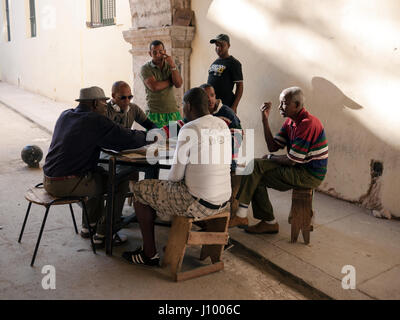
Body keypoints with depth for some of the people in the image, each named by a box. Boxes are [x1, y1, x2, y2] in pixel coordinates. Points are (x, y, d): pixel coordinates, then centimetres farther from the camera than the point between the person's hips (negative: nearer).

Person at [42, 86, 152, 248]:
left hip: (48, 179, 9)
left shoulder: (65, 115, 12)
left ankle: (90, 224, 34)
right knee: (119, 183, 4)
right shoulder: (96, 120, -13)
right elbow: (130, 140, -14)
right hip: (67, 184, -9)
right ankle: (102, 235, 10)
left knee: (100, 174, 28)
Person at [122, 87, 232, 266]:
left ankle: (149, 254, 18)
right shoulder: (223, 126, 6)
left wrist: (171, 179, 8)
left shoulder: (189, 129, -17)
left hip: (199, 204, -8)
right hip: (223, 201, 8)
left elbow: (176, 175, -15)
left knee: (140, 189, 10)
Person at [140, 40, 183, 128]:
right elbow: (154, 87, -15)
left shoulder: (171, 65, 13)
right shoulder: (145, 68, 0)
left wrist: (173, 66, -11)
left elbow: (178, 84, -1)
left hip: (173, 111, 3)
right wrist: (171, 81, -1)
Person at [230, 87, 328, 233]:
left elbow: (291, 160, -22)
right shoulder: (290, 122, 9)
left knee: (255, 167, -15)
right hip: (299, 168, 9)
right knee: (256, 178, 0)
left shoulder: (307, 124, -21)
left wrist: (270, 158, -3)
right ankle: (269, 222, 7)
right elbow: (273, 147, 5)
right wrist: (265, 120, -2)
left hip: (310, 175, -9)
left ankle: (241, 216, -7)